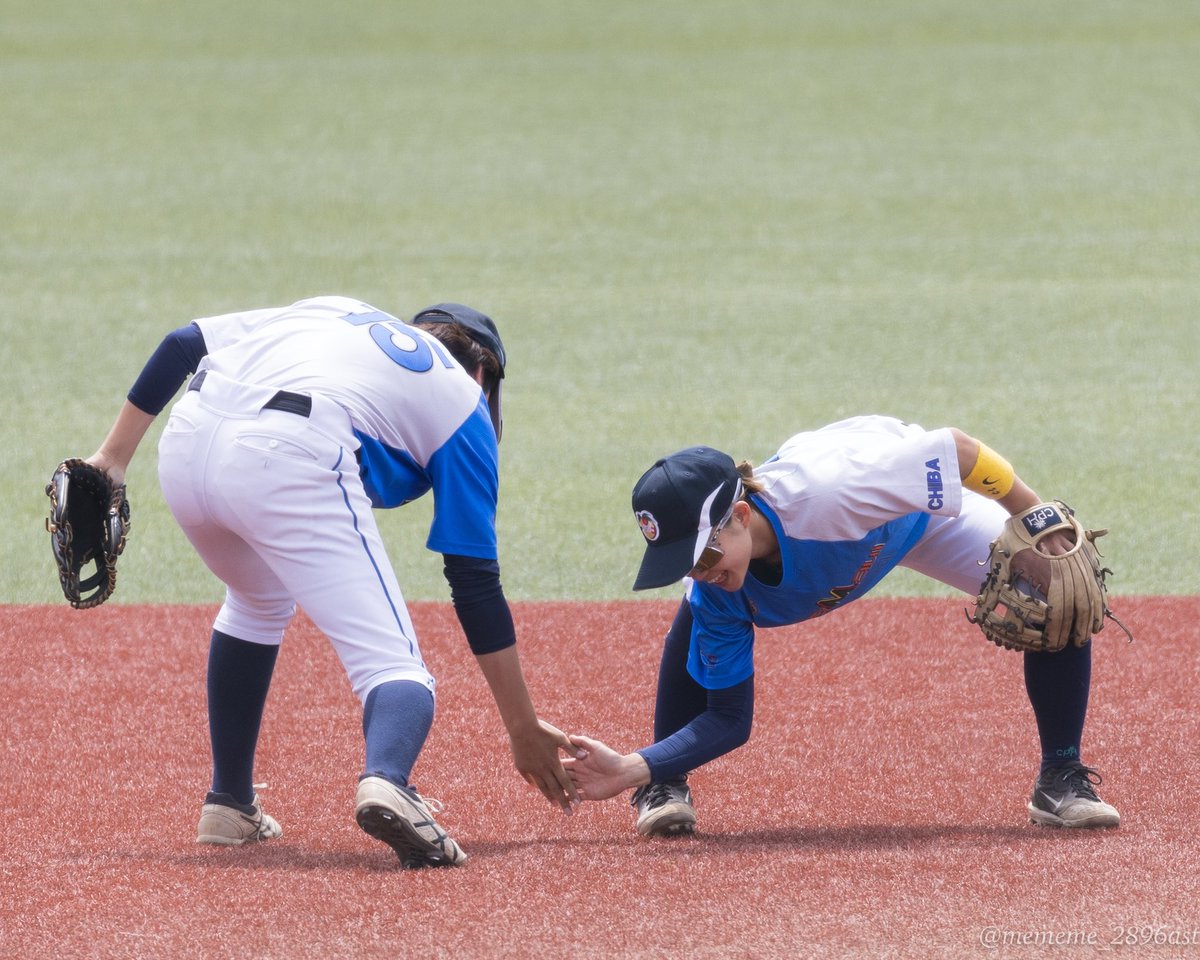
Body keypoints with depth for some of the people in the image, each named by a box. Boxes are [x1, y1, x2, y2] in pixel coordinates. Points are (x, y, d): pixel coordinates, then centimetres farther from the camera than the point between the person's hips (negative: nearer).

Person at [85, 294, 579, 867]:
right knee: (393, 664, -5)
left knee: (260, 602, 35)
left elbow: (180, 346, 22)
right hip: (289, 464, -6)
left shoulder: (333, 311, 36)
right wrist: (523, 729, 22)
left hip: (185, 447, 6)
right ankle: (387, 782, -38)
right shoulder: (462, 400, 24)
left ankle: (228, 805, 34)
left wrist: (114, 457, 22)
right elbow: (475, 583, 19)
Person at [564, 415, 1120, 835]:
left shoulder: (829, 492, -49)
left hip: (917, 500, -1)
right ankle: (664, 790, -5)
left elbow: (954, 449, -35)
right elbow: (729, 720, -23)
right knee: (696, 623, -24)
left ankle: (1061, 779, 0)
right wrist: (631, 769, -36)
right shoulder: (713, 592, -32)